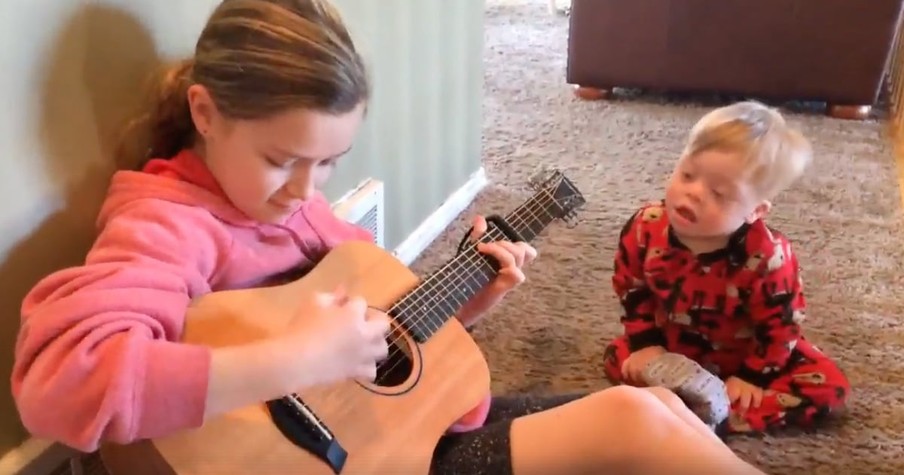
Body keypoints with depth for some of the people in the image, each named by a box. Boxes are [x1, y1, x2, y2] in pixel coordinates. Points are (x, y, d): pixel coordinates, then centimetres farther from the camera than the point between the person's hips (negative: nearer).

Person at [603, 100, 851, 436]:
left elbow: (780, 324, -19)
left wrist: (751, 377, -18)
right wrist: (646, 343, -10)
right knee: (620, 358, -13)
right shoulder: (645, 228, -24)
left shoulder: (767, 256, -33)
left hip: (744, 354, -2)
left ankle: (717, 417, -27)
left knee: (828, 388, -18)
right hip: (674, 347, 2)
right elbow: (630, 288, -7)